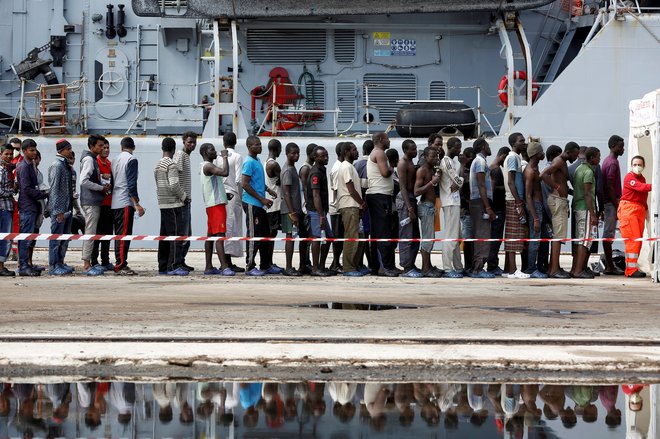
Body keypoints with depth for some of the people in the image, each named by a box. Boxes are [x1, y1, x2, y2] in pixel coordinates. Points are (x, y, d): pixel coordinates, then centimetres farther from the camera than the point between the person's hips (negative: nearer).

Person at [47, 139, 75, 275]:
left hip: (67, 207, 9)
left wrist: (70, 208, 15)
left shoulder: (66, 165, 15)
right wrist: (58, 210, -20)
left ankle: (60, 263, 19)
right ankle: (54, 267, -2)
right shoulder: (57, 165, -13)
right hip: (59, 208, -9)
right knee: (56, 237, -5)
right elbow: (54, 189, -17)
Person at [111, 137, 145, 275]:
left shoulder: (115, 160, 16)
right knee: (124, 234, -10)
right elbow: (131, 183, -15)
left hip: (115, 203, 8)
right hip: (126, 202, -8)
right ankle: (121, 265, -14)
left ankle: (119, 265, 12)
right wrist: (137, 204, -16)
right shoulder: (131, 160, -7)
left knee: (119, 235, 11)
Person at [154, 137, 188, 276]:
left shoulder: (158, 165, 15)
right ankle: (174, 266, -14)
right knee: (176, 234, -9)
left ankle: (163, 266, 13)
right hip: (173, 204, -9)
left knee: (164, 236, 11)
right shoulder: (171, 165, -11)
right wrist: (183, 196, -4)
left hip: (162, 204, 9)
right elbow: (174, 185, -19)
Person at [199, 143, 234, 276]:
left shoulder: (206, 167, 20)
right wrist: (225, 157, -17)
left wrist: (224, 194, 15)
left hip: (212, 204, 11)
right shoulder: (208, 166, -13)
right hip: (216, 204, -11)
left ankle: (209, 267, 13)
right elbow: (225, 172, -29)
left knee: (211, 235, 10)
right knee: (220, 235, -16)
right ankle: (224, 267, -22)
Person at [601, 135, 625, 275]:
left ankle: (609, 266, 13)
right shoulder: (612, 163, -15)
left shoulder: (608, 161, 16)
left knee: (608, 234, 10)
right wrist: (617, 207, -18)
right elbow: (610, 187, -20)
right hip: (611, 202, -10)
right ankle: (609, 266, -7)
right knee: (609, 233, -8)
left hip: (607, 202, 10)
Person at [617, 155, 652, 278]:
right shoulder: (629, 177, -8)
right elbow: (641, 187, -25)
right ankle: (631, 270, -14)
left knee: (638, 240, 7)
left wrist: (646, 209, 13)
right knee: (633, 240, -14)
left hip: (640, 210, 9)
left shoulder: (642, 178, 20)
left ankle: (632, 267, 12)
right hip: (628, 208, -9)